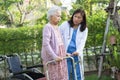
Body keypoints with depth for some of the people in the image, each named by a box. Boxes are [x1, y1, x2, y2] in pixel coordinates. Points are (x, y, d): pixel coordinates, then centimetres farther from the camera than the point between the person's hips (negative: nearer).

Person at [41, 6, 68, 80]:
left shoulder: (57, 27, 14)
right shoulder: (48, 27, -11)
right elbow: (45, 44, -20)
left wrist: (64, 53, 13)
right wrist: (54, 56, -25)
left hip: (60, 58, 8)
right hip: (52, 58, -8)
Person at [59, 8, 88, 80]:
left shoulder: (84, 29, 7)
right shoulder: (65, 25, 1)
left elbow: (82, 42, -4)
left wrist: (78, 51, -23)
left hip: (76, 55, 2)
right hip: (65, 55, -2)